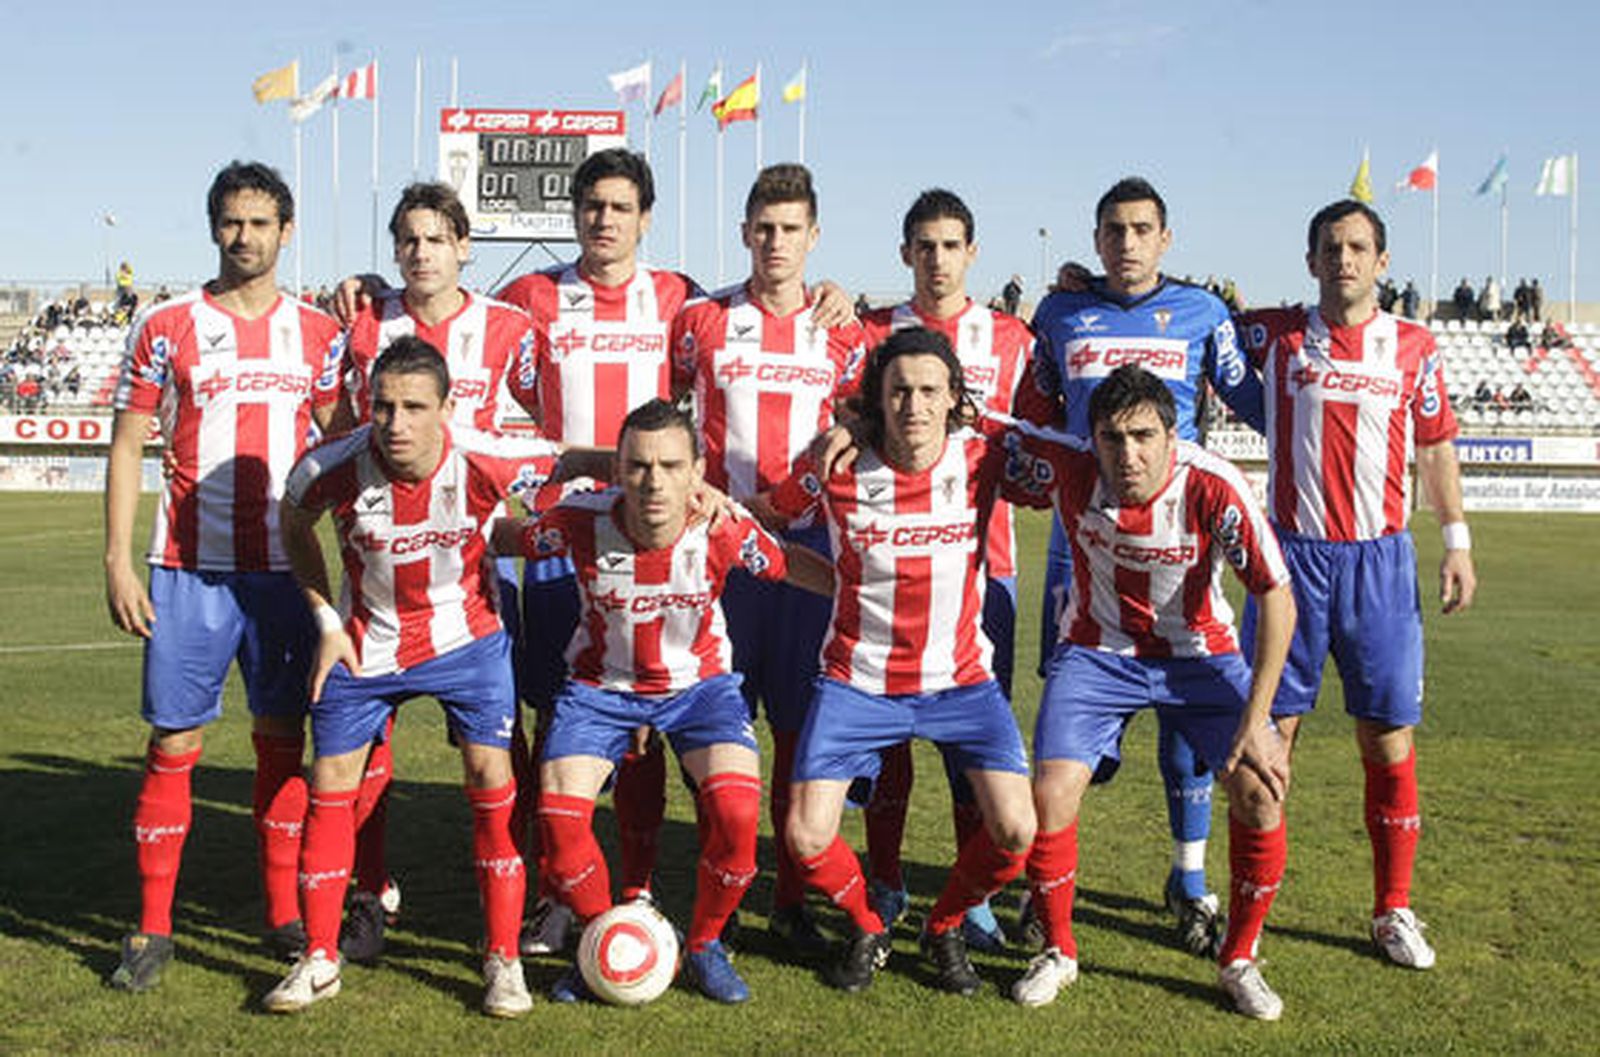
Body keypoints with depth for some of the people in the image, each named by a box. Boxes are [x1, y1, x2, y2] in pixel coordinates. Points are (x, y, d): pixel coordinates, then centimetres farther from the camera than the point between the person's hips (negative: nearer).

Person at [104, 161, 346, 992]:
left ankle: (286, 916, 19)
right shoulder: (167, 328, 2)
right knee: (172, 742, 0)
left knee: (283, 738, 8)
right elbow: (127, 446, 2)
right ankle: (152, 929, 11)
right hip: (189, 573, -2)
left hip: (285, 571, 2)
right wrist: (117, 560, -5)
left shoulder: (319, 335, 8)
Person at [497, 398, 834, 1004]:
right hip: (601, 685, 1)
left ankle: (704, 947, 7)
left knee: (736, 810, -22)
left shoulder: (724, 528, -23)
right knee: (559, 812, -18)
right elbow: (502, 538, -4)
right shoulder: (582, 522, -24)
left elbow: (788, 565, -4)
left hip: (699, 683, 0)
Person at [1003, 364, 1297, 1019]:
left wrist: (1255, 720, -24)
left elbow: (1276, 599, -21)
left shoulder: (1214, 489, -26)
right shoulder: (1068, 469, -22)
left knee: (1260, 789, -15)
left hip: (1198, 653, 0)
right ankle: (1058, 953, 13)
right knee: (1050, 797, -14)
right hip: (1096, 651, 1)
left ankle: (1239, 960, 10)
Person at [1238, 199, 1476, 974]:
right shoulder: (1274, 334, 2)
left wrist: (1457, 542, 8)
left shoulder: (1413, 347, 6)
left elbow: (1435, 449, 13)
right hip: (1293, 553, -1)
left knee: (1389, 737, 3)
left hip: (1380, 559, 1)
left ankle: (1393, 912, 16)